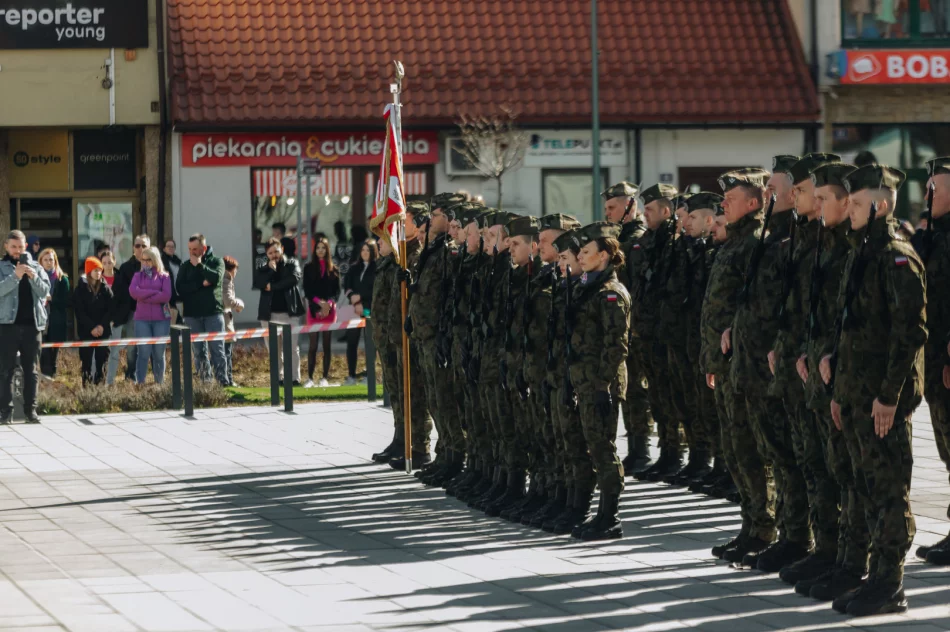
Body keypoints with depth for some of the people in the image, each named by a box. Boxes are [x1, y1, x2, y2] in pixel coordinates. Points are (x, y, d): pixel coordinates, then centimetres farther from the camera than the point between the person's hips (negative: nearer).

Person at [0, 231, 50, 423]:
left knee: (31, 370, 5)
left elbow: (44, 291, 2)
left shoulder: (36, 267, 11)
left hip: (32, 323, 3)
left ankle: (30, 409, 7)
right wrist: (16, 276, -24)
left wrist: (33, 277, -14)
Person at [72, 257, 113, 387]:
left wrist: (102, 325, -11)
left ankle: (100, 385, 3)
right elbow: (79, 311, -4)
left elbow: (111, 309, 3)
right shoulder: (80, 289, 1)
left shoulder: (106, 289, 8)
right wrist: (92, 327, -13)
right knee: (87, 361, -2)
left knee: (102, 360, -1)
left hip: (103, 331, 2)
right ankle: (86, 385, 0)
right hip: (86, 331, -2)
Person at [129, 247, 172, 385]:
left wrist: (144, 296, -7)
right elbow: (133, 292, -7)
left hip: (161, 319, 0)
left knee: (159, 353, 3)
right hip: (142, 319, 0)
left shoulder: (164, 276, 7)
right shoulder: (138, 276, 11)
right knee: (144, 352, -6)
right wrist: (155, 292, -8)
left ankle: (159, 383, 10)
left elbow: (166, 296, -9)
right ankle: (140, 383, -5)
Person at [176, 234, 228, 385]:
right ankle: (204, 382, 5)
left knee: (217, 348, -6)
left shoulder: (216, 262, 4)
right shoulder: (185, 266, 9)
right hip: (192, 314, 2)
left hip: (213, 312, -2)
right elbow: (180, 287, -4)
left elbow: (216, 278, -15)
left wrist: (199, 265, -11)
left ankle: (222, 381, -6)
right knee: (199, 350, 3)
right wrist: (201, 284, -14)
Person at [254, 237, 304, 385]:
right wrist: (270, 270, -12)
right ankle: (279, 378, 9)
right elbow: (257, 283, -6)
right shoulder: (263, 268, 12)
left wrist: (273, 286, -9)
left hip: (289, 312, -2)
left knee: (292, 347, -6)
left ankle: (295, 377, -3)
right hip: (269, 313, 2)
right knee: (274, 349, 3)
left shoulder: (292, 264, 8)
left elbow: (294, 278, -11)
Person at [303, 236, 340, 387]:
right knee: (313, 344, -5)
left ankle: (325, 377, 4)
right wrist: (319, 303, -11)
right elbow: (307, 290, 2)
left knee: (327, 343, 2)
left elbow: (337, 290, 5)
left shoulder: (333, 269, 9)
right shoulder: (309, 268, 7)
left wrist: (329, 303, -11)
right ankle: (310, 377, -4)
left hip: (329, 308, 1)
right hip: (314, 309, -1)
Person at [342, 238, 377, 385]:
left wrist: (360, 297, -10)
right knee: (352, 341, 0)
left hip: (370, 310, -4)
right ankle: (351, 376, 3)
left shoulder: (378, 268, -1)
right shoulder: (354, 269, 15)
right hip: (355, 311, 4)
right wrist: (355, 302, -7)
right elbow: (347, 287, 8)